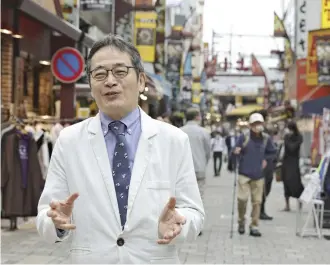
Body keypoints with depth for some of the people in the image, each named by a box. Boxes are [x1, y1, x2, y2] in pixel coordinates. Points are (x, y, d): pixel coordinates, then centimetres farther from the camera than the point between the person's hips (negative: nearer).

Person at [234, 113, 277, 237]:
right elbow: (236, 152, -2)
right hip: (244, 173, -3)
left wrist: (265, 159, 9)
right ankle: (241, 222, 13)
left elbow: (272, 152, 21)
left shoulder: (266, 138, 4)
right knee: (242, 198, -10)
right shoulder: (243, 137, -6)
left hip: (258, 175, 3)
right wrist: (236, 153, -23)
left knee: (257, 201, 4)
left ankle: (254, 226, 12)